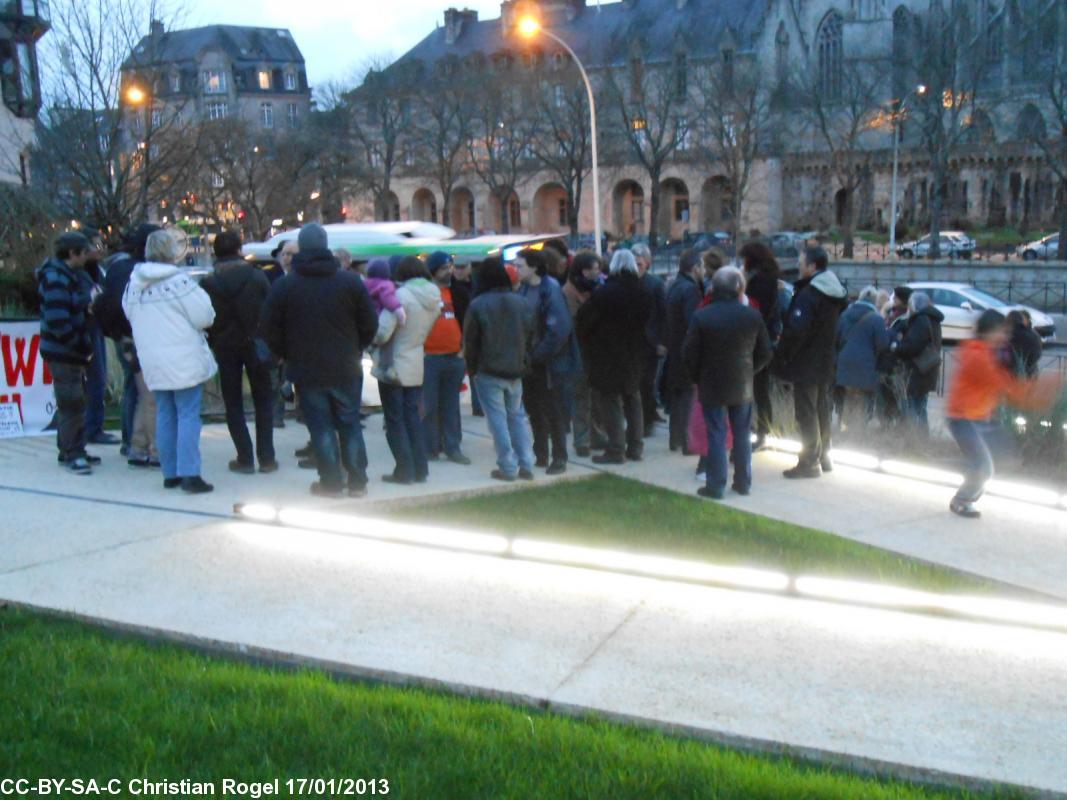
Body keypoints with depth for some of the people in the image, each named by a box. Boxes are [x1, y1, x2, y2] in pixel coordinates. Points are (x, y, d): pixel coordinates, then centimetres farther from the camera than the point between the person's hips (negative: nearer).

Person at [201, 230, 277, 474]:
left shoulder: (208, 283, -5)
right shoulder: (257, 276, -5)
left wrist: (212, 343, 7)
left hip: (225, 347, 0)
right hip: (254, 344, 0)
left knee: (233, 403, 9)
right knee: (263, 400, 11)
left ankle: (245, 458, 5)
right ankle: (266, 457, 7)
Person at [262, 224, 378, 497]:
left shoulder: (283, 286, -4)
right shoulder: (351, 281, -3)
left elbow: (269, 331, -3)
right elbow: (370, 324, 0)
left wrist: (289, 355, 11)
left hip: (307, 369, -1)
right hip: (347, 369, 1)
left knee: (320, 426, 5)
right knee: (350, 424, 10)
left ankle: (331, 482, 7)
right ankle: (357, 482, 13)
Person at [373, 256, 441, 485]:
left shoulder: (401, 295, -18)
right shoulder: (434, 297, 5)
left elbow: (382, 333, -20)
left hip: (393, 366, -7)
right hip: (416, 366, 7)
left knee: (395, 420, 3)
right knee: (412, 417, 14)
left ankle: (405, 470, 4)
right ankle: (420, 470, 16)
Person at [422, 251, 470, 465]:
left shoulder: (454, 291, 13)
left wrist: (462, 347, 14)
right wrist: (420, 351, -8)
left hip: (454, 357, 6)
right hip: (430, 357, -5)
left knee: (451, 405, 10)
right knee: (429, 405, 0)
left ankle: (452, 447, 15)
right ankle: (430, 448, 8)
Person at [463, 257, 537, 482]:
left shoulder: (478, 305, -13)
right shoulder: (522, 304, 1)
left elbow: (470, 341, -7)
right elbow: (531, 336, 6)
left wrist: (472, 367, 6)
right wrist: (524, 362, 15)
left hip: (488, 372, -4)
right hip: (515, 371, 4)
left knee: (497, 419, 1)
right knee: (518, 416, 14)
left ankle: (508, 467, 1)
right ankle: (526, 465, 12)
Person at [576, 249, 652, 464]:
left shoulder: (606, 292, -15)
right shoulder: (643, 293, 4)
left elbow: (585, 320, -11)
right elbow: (647, 322, 10)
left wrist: (585, 342, 5)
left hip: (607, 354, -6)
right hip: (634, 355, 6)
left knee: (609, 400, -1)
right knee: (632, 399, 16)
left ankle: (616, 449, -4)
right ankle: (635, 446, 19)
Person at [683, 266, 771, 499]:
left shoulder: (702, 316, -12)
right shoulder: (753, 315, -4)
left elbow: (689, 353, -10)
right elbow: (765, 353, 2)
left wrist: (698, 378, 6)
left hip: (711, 386, -2)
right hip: (743, 386, 3)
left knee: (716, 436, 2)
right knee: (742, 434, 13)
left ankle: (716, 486, 4)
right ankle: (743, 482, 21)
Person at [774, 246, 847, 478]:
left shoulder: (807, 295, -20)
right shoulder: (835, 293, 9)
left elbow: (796, 330, -24)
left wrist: (781, 355, -13)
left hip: (806, 364, -9)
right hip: (825, 362, 9)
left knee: (806, 412, -3)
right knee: (821, 410, 18)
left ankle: (809, 462, 0)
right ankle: (823, 456, 28)